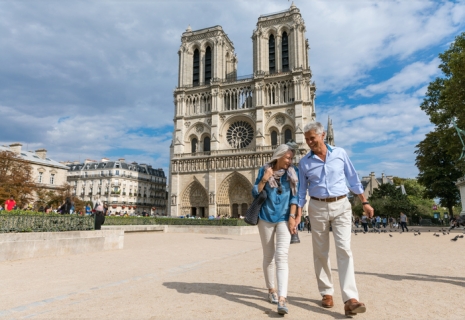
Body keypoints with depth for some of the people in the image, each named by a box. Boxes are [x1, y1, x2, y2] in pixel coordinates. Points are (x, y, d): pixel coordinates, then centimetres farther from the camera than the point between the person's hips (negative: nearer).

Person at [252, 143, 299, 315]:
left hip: (284, 218, -1)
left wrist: (292, 216, -8)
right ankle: (271, 289, 29)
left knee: (281, 256, -13)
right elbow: (255, 193, -1)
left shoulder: (292, 172, 1)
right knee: (268, 256, 11)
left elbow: (294, 196, 0)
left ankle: (282, 299, -16)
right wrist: (264, 179, -15)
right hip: (266, 217, 1)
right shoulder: (264, 170, 0)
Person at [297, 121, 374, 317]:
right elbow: (302, 191, 6)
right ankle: (327, 293, 21)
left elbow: (353, 179, 9)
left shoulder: (340, 153, 2)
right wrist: (297, 214, -2)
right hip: (317, 207, 1)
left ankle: (350, 299, -11)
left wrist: (364, 202, 7)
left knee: (344, 249, -11)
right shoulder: (304, 162, 2)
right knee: (320, 252, 7)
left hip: (341, 206, -1)